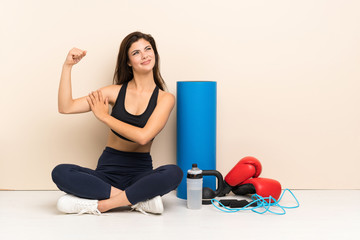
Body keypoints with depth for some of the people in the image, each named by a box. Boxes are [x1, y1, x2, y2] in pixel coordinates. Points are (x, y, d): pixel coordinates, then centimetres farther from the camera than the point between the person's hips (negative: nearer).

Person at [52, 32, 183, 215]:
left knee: (174, 173, -33)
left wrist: (104, 116, -7)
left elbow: (143, 136, -17)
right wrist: (68, 66, -9)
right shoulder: (117, 92, 3)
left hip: (140, 171, -1)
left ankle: (98, 204, -26)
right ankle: (139, 199, -24)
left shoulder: (164, 98, -1)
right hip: (108, 170, 2)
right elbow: (66, 107, -3)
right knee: (60, 173, -26)